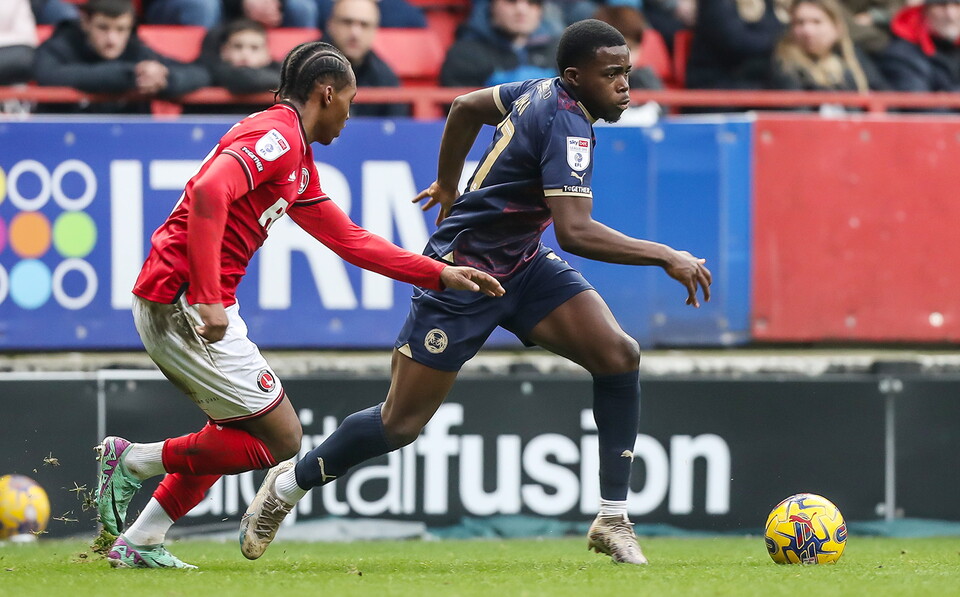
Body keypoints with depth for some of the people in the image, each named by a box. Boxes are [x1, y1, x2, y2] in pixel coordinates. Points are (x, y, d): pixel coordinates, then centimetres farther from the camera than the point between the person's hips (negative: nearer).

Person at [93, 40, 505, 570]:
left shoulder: (297, 162, 21)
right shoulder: (276, 134, -11)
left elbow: (351, 241, 26)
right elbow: (208, 192, -26)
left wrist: (440, 274, 21)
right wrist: (208, 299, -30)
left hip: (172, 305, 10)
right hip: (183, 303, -10)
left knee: (239, 433, 24)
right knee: (281, 438, -5)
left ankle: (139, 544, 23)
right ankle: (135, 461, -3)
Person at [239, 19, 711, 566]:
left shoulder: (544, 91, 1)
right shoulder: (566, 125, -26)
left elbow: (467, 107, 19)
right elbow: (575, 231, -37)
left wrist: (448, 184, 34)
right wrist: (666, 257, -34)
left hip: (523, 265, 9)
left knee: (619, 355, -12)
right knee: (402, 424, -1)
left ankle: (613, 520, -6)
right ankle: (290, 484, 24)